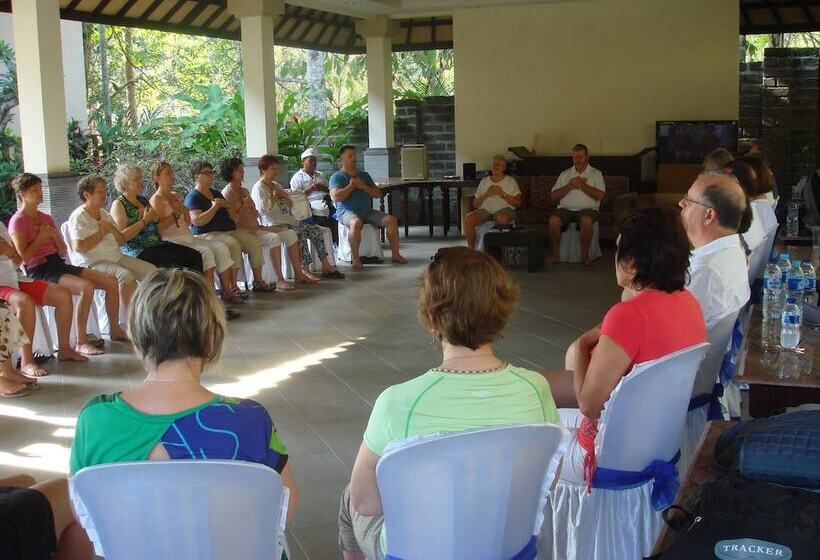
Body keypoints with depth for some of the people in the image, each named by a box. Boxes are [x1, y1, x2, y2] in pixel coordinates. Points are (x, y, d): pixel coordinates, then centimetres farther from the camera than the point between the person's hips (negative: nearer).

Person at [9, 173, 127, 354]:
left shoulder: (46, 218, 19)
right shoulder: (18, 221, -3)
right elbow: (23, 256, -13)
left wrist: (54, 235, 1)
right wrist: (41, 237, -7)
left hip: (59, 264, 8)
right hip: (39, 271, -8)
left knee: (111, 281, -5)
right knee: (86, 287, -33)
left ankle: (115, 330, 10)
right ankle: (81, 342, -27)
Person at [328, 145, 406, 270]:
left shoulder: (364, 175, 22)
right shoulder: (336, 177, 6)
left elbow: (378, 194, 14)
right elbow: (336, 196, -12)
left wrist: (363, 186, -1)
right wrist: (352, 185, -3)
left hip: (367, 211, 6)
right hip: (347, 212, -5)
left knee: (391, 220, -16)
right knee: (356, 222, -41)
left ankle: (396, 255, -10)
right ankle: (355, 259, -33)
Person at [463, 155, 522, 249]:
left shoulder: (511, 181, 12)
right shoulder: (484, 181, 19)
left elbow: (518, 203, 1)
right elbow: (475, 204, 14)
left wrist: (502, 194, -9)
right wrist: (486, 194, -5)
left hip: (504, 209, -3)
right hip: (485, 210, 3)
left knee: (502, 217, -41)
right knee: (468, 218, -28)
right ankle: (471, 249, -18)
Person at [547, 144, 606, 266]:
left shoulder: (596, 174, 12)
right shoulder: (565, 174, 18)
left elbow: (600, 195, -5)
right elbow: (553, 196, 8)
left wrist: (581, 185, -7)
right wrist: (570, 186, -4)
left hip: (587, 209, -2)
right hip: (565, 209, 2)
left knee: (586, 220, -37)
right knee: (553, 220, -30)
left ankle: (585, 255, -23)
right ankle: (554, 254, -16)